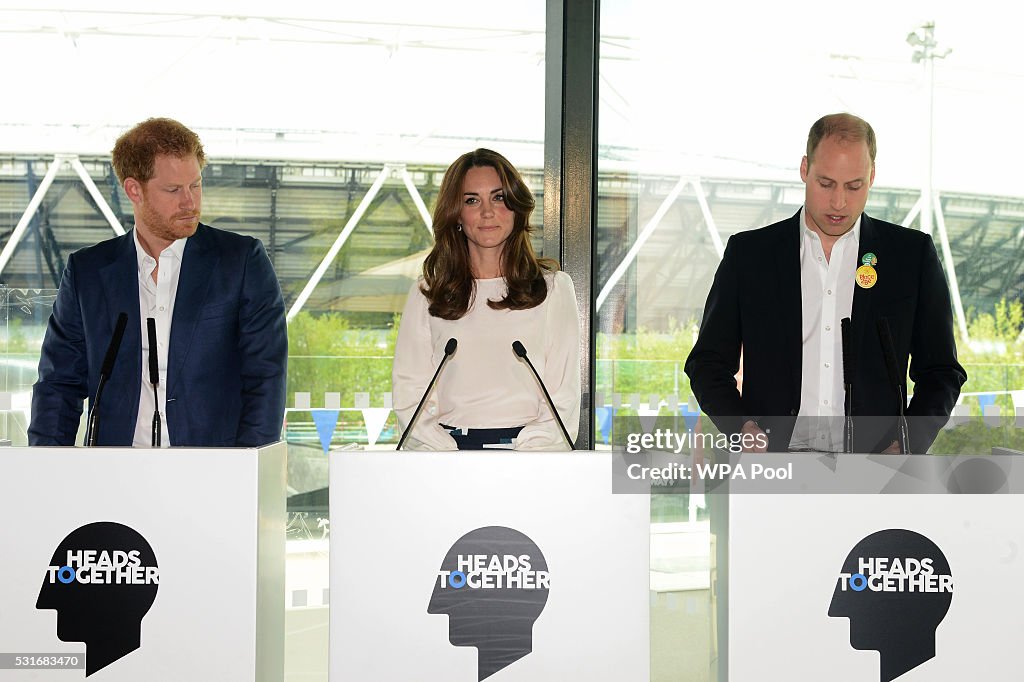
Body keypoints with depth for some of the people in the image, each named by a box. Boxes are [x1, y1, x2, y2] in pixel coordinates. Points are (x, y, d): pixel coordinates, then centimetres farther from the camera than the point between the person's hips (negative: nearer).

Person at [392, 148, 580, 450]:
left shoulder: (553, 287, 11)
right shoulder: (427, 293, 14)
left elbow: (564, 398, 5)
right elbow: (408, 394, 7)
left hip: (529, 450, -1)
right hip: (448, 446, 1)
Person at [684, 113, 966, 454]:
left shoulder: (913, 253, 11)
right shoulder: (748, 252, 11)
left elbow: (941, 371, 14)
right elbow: (708, 363, 14)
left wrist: (907, 447, -3)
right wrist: (744, 428, -5)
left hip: (873, 467, 0)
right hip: (775, 471, 0)